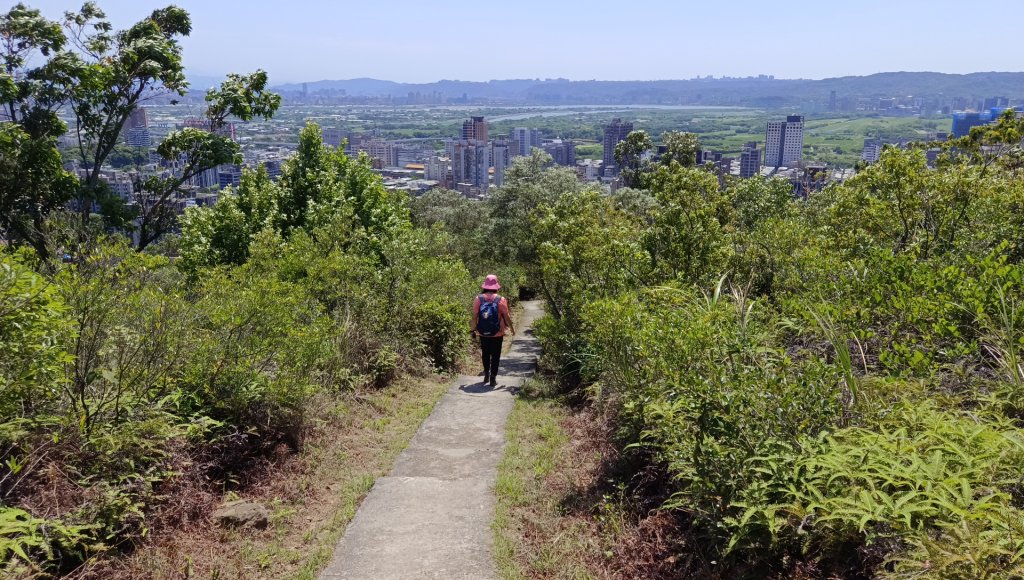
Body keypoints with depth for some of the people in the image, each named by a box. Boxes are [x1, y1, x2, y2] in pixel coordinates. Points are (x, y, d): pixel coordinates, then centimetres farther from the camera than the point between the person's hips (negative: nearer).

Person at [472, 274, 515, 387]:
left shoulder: (478, 299, -6)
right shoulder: (501, 300, -10)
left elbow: (474, 316, -4)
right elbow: (506, 316, -5)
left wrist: (474, 330, 8)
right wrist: (512, 328, 10)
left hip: (483, 334, 2)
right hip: (497, 334, -2)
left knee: (485, 354, 22)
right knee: (495, 355, 8)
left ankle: (486, 374, 26)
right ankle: (493, 378, 6)